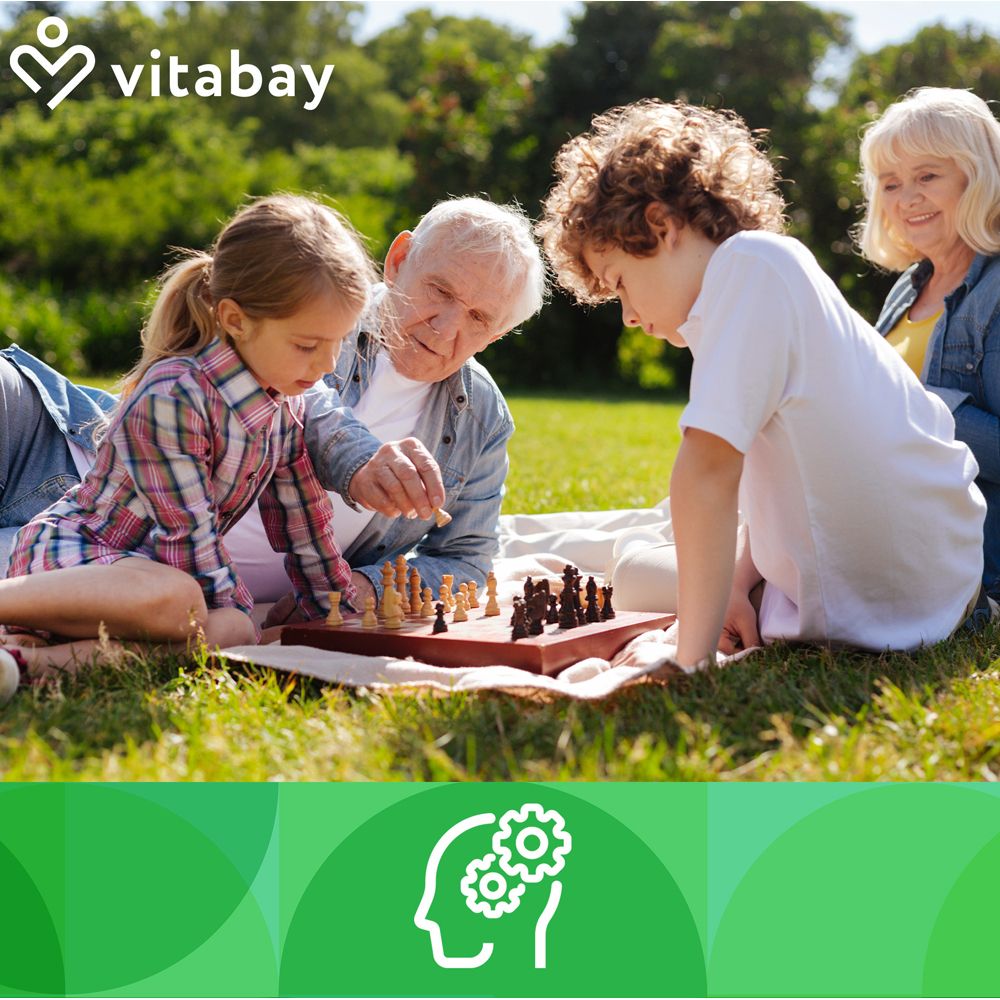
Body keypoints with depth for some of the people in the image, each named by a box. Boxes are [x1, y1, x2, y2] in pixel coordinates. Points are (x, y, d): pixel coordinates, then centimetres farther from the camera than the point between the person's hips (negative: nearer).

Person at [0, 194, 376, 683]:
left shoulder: (288, 402, 3)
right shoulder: (173, 397, -23)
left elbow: (303, 521, 10)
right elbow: (188, 535, -20)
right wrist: (241, 617, -15)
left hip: (159, 564, 8)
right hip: (68, 551, -7)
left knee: (232, 629, -26)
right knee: (171, 599, -41)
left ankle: (48, 657, -32)